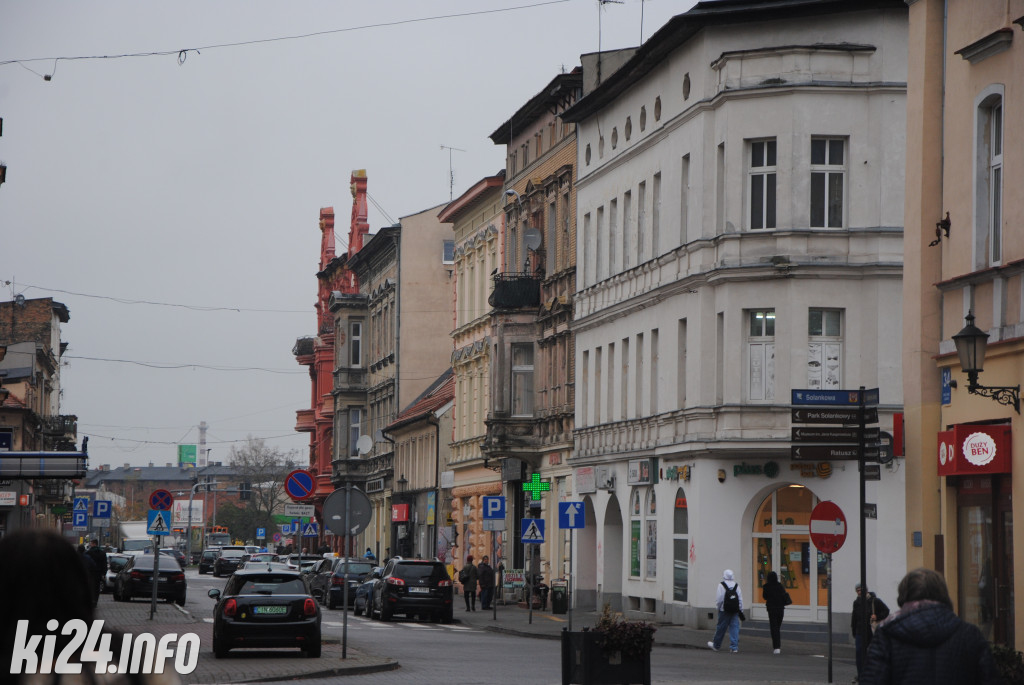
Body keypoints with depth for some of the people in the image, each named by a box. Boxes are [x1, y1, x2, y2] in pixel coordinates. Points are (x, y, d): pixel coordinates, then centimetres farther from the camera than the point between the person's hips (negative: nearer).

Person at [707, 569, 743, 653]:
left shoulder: (721, 585, -9)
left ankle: (716, 645, 20)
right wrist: (741, 610, 10)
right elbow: (740, 599, 5)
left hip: (725, 610, -3)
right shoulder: (736, 585, 5)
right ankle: (734, 647, -3)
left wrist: (718, 605, 9)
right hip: (735, 610, 3)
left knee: (721, 627, 6)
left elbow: (719, 598, -10)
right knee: (734, 627, 3)